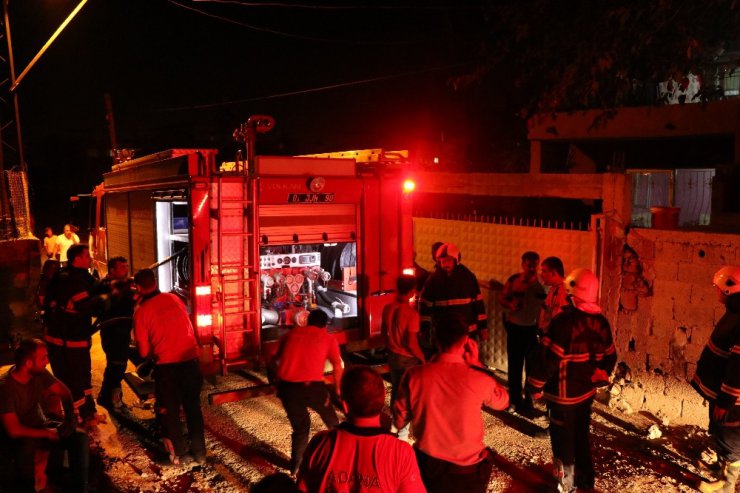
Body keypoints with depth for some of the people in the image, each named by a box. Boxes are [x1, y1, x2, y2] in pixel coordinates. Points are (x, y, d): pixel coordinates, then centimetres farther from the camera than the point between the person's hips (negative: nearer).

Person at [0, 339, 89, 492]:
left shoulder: (39, 373, -10)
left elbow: (64, 392, 5)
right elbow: (14, 430, -29)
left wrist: (71, 416, -12)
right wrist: (47, 433, -20)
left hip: (41, 425, 5)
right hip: (22, 436, -5)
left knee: (80, 437, -19)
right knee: (26, 449, -40)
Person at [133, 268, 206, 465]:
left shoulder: (141, 311, -6)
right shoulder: (174, 298, 3)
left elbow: (144, 351, -4)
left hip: (167, 365, -3)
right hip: (190, 360, 3)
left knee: (169, 409, 16)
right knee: (193, 406, 17)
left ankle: (179, 453, 21)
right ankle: (199, 451, 23)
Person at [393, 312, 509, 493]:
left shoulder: (414, 376, -18)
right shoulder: (479, 379, -21)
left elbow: (399, 422, -5)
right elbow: (503, 401, 2)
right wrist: (476, 364, 1)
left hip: (427, 467, 1)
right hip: (467, 471, 0)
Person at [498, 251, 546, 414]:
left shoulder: (542, 282, -7)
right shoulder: (514, 280, -9)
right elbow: (501, 298, -2)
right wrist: (511, 305, -21)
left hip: (534, 328, 1)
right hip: (515, 328, -1)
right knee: (515, 365, 8)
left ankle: (529, 400, 24)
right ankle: (515, 401, 23)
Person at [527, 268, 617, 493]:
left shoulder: (564, 321, -24)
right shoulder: (601, 323, -1)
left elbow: (547, 358, -23)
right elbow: (609, 357, 10)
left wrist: (535, 385, -11)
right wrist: (600, 379, 25)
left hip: (563, 394, -7)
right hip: (587, 391, 7)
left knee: (563, 440, 9)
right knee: (581, 435, 22)